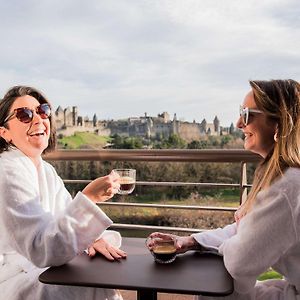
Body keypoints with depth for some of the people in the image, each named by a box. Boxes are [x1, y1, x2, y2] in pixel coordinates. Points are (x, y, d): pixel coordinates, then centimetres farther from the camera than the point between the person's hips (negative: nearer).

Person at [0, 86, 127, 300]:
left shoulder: (46, 170, 5)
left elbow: (70, 221, 8)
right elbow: (42, 251, -27)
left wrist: (95, 238, -13)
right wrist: (88, 197, -36)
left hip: (37, 270, 7)